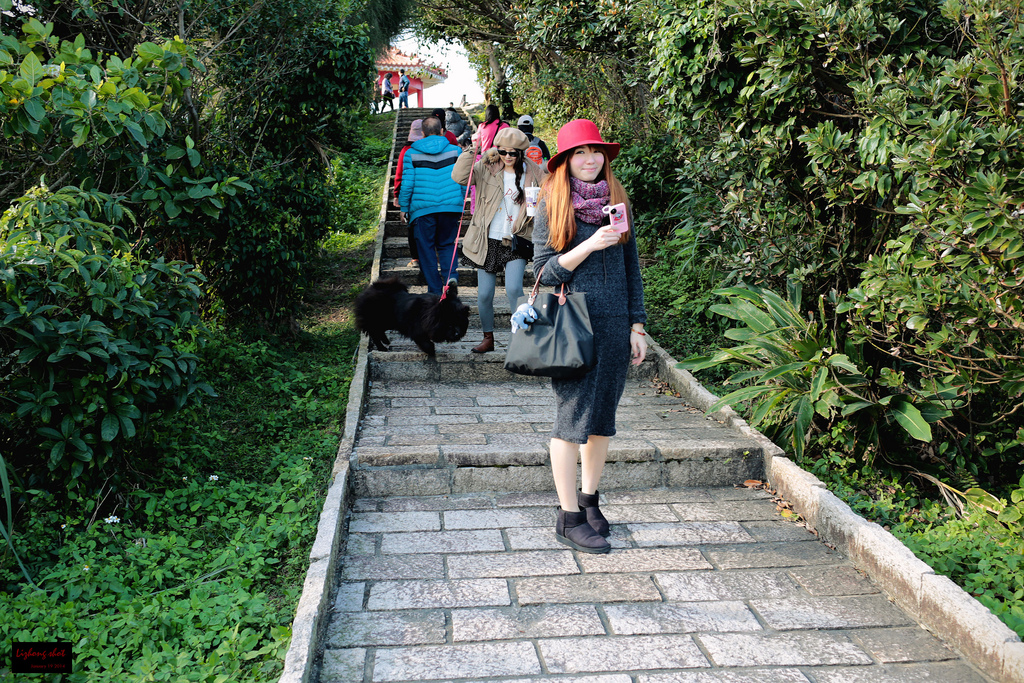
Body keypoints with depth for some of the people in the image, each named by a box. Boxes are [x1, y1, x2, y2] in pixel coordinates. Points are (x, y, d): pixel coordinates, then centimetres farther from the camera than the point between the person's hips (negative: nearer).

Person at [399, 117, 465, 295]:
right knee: (446, 244, 17)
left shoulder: (411, 153, 0)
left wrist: (404, 207, 10)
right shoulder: (455, 151, 4)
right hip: (450, 207, 2)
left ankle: (435, 290, 8)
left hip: (423, 208, -2)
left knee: (426, 248, 8)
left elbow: (407, 184, -1)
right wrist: (460, 202, 18)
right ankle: (451, 275, -9)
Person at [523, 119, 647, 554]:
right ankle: (569, 518, 6)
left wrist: (637, 327, 9)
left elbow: (632, 269, 14)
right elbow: (544, 273, -5)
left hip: (615, 324, 4)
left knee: (603, 417, 11)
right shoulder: (551, 206, 0)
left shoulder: (617, 203, 12)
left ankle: (589, 499, 27)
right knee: (573, 417, -3)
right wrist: (589, 246, -17)